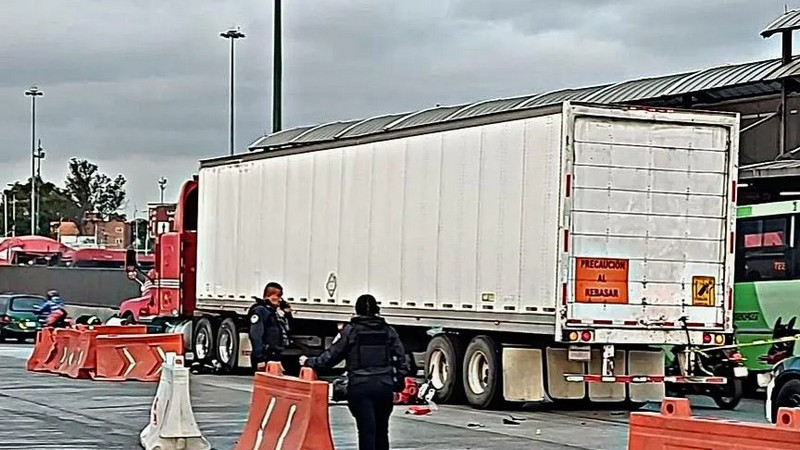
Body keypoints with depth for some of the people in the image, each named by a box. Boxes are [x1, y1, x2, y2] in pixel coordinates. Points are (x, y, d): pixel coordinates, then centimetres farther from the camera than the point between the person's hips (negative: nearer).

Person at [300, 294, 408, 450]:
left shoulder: (350, 330, -1)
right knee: (381, 430, 13)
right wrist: (397, 385, 10)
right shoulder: (389, 331, 7)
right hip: (385, 386, 3)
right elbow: (401, 360, 3)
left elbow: (331, 357, 2)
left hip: (360, 386, -3)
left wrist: (309, 362, 16)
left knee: (366, 430, -4)